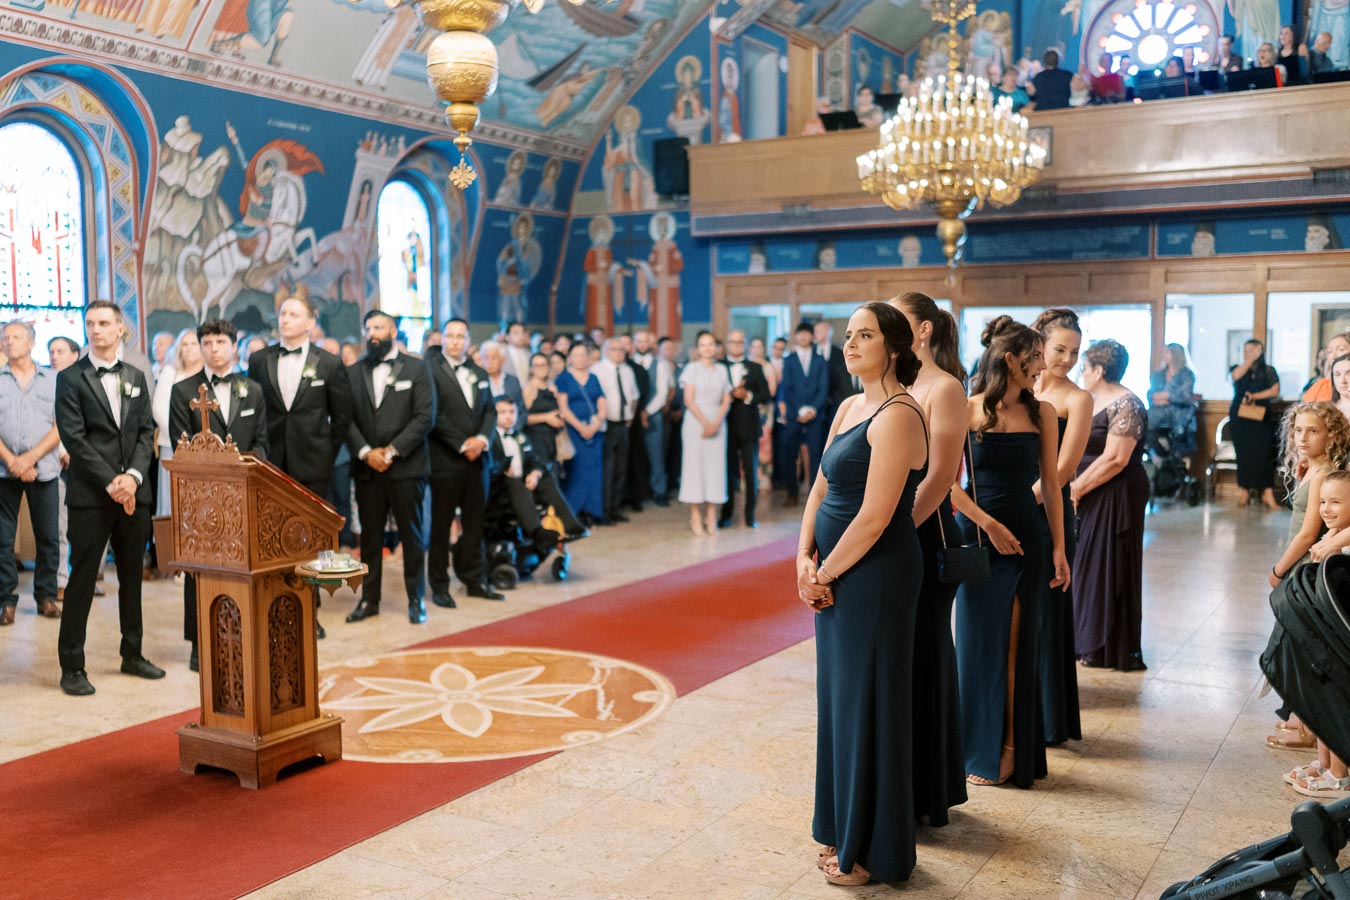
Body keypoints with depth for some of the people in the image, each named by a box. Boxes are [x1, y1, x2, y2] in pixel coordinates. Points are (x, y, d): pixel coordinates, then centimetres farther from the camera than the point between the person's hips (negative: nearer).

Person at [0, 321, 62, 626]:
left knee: (48, 537, 3)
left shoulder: (52, 380, 7)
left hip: (44, 470, 0)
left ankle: (46, 596, 14)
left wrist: (30, 458, -10)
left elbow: (60, 427, 0)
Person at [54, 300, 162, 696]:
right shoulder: (71, 378, 0)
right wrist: (110, 482, -14)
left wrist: (133, 475, -9)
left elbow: (146, 433, 8)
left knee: (132, 577, 12)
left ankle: (132, 655, 23)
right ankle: (72, 667, 5)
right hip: (90, 495, -4)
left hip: (134, 492, 4)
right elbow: (73, 438, -7)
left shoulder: (136, 377, 13)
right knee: (82, 581, -2)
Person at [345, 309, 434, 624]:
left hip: (406, 466, -3)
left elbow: (425, 416, -6)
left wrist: (392, 450, -12)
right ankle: (369, 599, 17)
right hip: (366, 468, 3)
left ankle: (416, 599, 12)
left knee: (412, 535, 3)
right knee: (370, 536, 8)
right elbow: (347, 419, 4)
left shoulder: (415, 368, 3)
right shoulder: (353, 372, 11)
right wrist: (366, 452, -10)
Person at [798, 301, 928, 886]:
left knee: (866, 704, 2)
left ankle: (874, 852, 19)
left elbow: (874, 519, -22)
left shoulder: (897, 417, -18)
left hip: (876, 576, -9)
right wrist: (806, 558, -1)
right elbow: (820, 490, 12)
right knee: (839, 699, 16)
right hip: (837, 575, 9)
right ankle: (843, 833, 32)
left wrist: (823, 573, -11)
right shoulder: (850, 407, 11)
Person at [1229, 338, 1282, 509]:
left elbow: (1275, 391, -3)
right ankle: (1244, 491, -1)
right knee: (1244, 453, -3)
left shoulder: (1268, 370, 10)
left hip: (1262, 417, -1)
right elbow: (1236, 376, -11)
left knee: (1264, 453, -12)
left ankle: (1267, 493, -14)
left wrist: (1254, 396, -13)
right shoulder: (1238, 368, 13)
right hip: (1239, 417, 1)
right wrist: (1250, 360, -6)